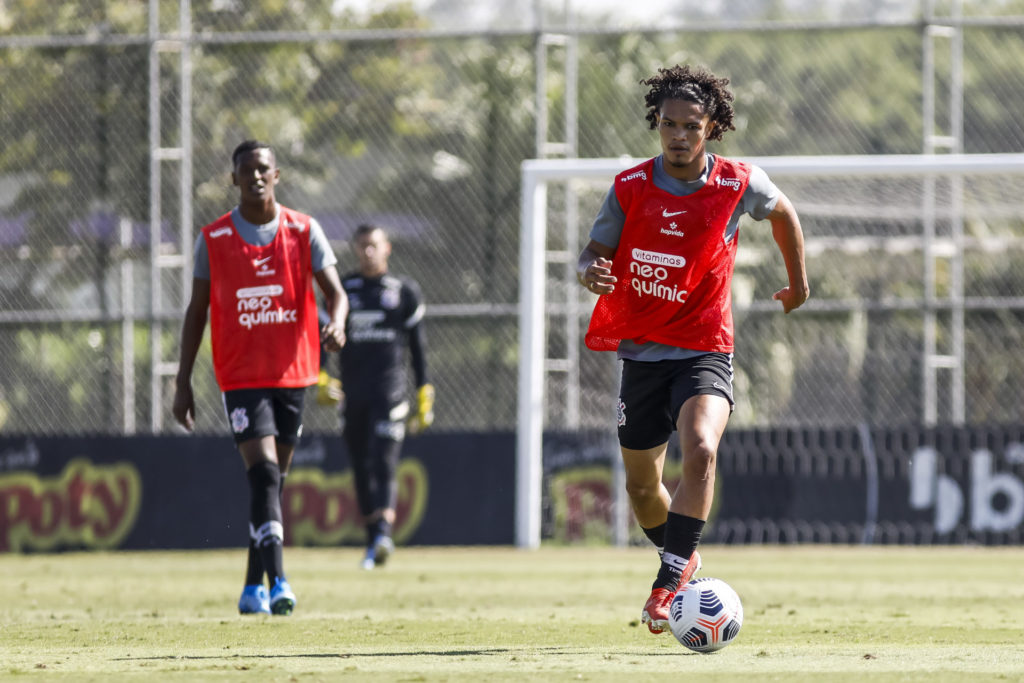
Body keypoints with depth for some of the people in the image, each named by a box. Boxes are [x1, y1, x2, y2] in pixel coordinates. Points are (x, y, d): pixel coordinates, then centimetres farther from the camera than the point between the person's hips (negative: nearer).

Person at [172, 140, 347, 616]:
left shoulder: (304, 232, 1)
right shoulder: (213, 239, 0)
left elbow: (335, 292, -3)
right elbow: (196, 311, 5)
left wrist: (336, 324, -27)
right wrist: (183, 382, 3)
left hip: (293, 374, 2)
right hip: (241, 376, -2)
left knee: (272, 481, 9)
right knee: (264, 475, -17)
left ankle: (254, 588, 20)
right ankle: (277, 582, -25)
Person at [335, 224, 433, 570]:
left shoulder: (404, 290, 8)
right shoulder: (342, 290, 12)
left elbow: (417, 346, 10)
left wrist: (424, 396, 5)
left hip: (390, 385, -3)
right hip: (353, 390, 3)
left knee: (384, 461, -16)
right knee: (361, 467, 6)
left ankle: (384, 534, -30)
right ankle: (373, 541, 15)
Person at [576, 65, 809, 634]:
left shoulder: (738, 184, -7)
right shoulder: (631, 188, -4)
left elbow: (782, 211, 14)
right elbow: (594, 252, 0)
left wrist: (799, 283, 24)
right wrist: (590, 272, -25)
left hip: (705, 352, -3)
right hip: (641, 352, 3)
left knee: (700, 453, -30)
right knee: (642, 486, 12)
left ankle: (671, 578, -25)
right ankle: (684, 559, 41)